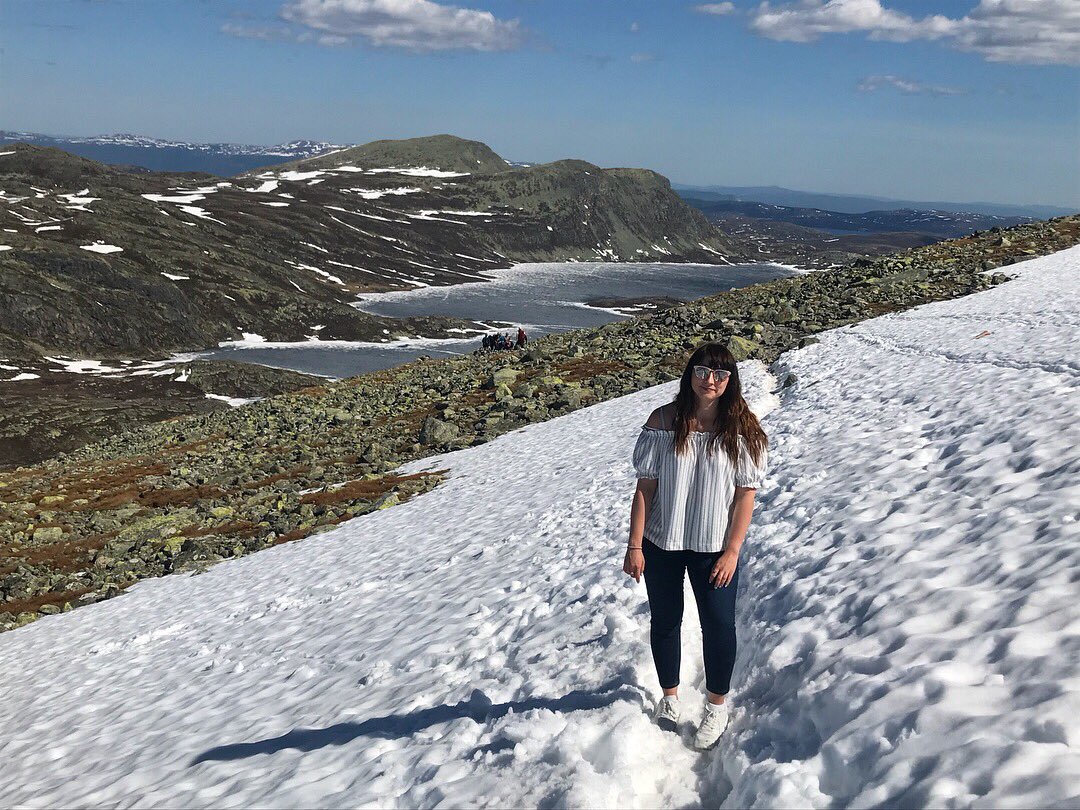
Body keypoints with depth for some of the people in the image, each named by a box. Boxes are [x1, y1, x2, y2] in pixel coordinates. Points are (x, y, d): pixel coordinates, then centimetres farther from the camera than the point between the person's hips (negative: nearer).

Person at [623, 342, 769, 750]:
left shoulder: (741, 429, -9)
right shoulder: (664, 421, -9)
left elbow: (746, 495, -7)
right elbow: (645, 486, -6)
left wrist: (732, 551, -11)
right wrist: (635, 546, -8)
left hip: (714, 547, -1)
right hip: (662, 544, 1)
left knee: (719, 625, 5)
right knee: (664, 622, 15)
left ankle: (717, 706, 28)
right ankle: (669, 697, 37)